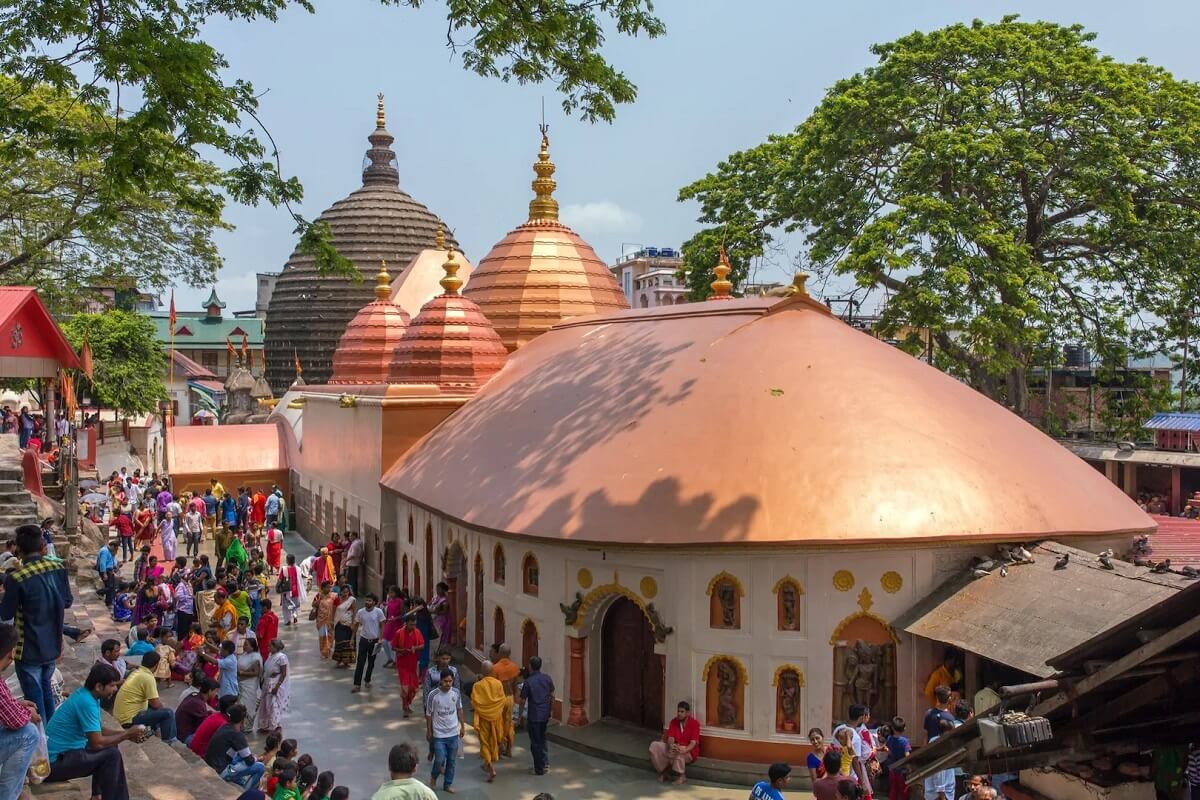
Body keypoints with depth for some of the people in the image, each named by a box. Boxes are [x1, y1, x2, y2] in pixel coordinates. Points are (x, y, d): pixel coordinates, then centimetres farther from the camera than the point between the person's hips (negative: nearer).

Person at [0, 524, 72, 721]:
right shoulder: (59, 568, -6)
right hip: (52, 645, 6)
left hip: (29, 650, -6)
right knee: (45, 691, 24)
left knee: (34, 699, 6)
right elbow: (67, 602, 6)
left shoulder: (16, 578, -22)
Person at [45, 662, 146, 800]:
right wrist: (126, 735, -10)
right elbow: (97, 743, -24)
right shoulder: (86, 702, -22)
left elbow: (97, 731, 17)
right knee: (111, 755, -17)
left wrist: (126, 734, 5)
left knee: (109, 746, 18)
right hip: (54, 763, -10)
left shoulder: (86, 695, 7)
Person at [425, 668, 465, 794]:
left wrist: (462, 726, 11)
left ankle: (447, 784, 28)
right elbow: (429, 715, -6)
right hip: (439, 734, -3)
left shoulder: (456, 693, -7)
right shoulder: (433, 695, -17)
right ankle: (433, 776, 27)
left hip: (453, 733, 3)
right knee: (440, 760, -4)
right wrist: (429, 732, -1)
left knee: (451, 761, 12)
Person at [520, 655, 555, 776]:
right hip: (545, 715, 5)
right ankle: (544, 763, 22)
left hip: (534, 716, -5)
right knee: (542, 739, 21)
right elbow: (552, 696, 8)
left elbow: (523, 700, -8)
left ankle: (539, 769, 8)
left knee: (535, 743, 4)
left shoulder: (528, 682, -14)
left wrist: (520, 714, 5)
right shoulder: (547, 678, 0)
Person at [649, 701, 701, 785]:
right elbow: (670, 738, -8)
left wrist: (683, 750, -41)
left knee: (678, 752, -40)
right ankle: (663, 771, -7)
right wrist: (671, 745, -34)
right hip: (675, 748, 5)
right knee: (654, 745, -17)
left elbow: (693, 743, -21)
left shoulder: (694, 723, -13)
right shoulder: (674, 721, 0)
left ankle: (681, 775, -19)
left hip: (689, 752, -5)